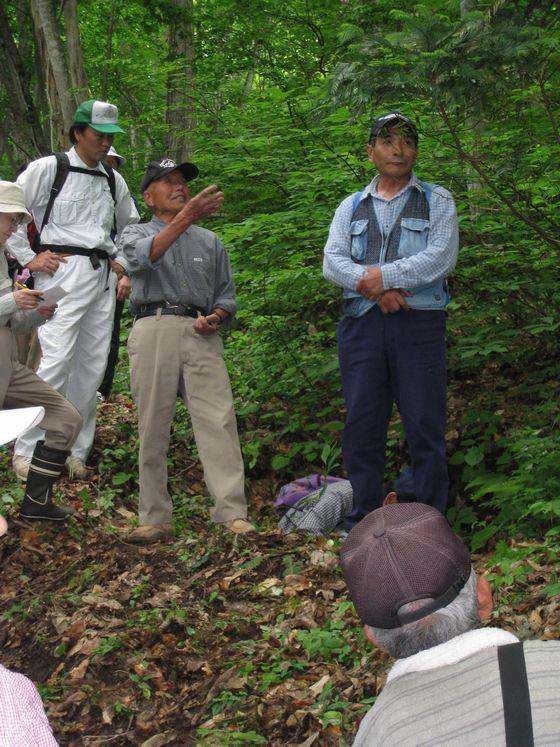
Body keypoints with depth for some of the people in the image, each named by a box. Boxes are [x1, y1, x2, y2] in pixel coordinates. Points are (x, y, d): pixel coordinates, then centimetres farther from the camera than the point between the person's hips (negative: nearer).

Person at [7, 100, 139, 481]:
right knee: (56, 360, -15)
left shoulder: (114, 180, 16)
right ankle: (28, 451, -7)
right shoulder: (48, 169, 0)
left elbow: (131, 225, 30)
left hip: (103, 276, 6)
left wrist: (124, 262, 17)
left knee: (92, 366, 3)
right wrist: (28, 258, -5)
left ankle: (75, 450, 11)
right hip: (63, 272, -6)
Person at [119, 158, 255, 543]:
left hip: (201, 334, 2)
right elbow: (144, 255, -9)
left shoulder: (210, 241, 25)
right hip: (153, 329, -1)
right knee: (153, 426, -2)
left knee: (218, 421, -11)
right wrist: (186, 217, -23)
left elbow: (227, 294, 22)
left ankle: (232, 512, -13)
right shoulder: (135, 234, 16)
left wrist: (217, 317, -2)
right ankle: (155, 518, 3)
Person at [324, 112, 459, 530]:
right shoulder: (352, 207, 18)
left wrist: (382, 276, -10)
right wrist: (376, 288, -12)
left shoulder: (437, 202, 9)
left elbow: (441, 257, -6)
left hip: (418, 323, -3)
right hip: (362, 323, 3)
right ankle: (364, 522, 13)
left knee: (425, 426, -2)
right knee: (361, 427, 4)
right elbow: (333, 262, 4)